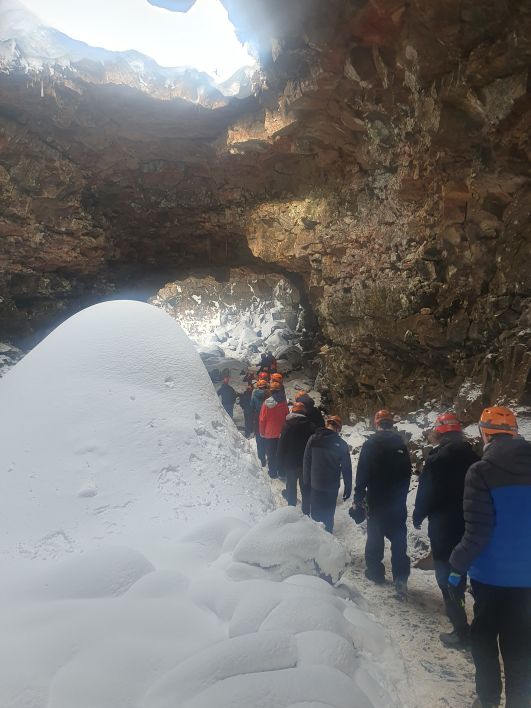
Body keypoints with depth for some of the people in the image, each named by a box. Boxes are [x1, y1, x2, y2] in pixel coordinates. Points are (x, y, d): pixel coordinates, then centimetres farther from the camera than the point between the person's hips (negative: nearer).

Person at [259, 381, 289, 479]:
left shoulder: (267, 403, -12)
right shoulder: (283, 402, -10)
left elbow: (262, 419, -7)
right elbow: (287, 417, -3)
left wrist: (262, 432, 5)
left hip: (269, 433, -1)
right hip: (282, 433, 1)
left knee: (271, 453, 11)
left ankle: (272, 472, 15)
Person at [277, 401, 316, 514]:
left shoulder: (287, 426, -10)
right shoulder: (311, 426, -5)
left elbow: (281, 448, -8)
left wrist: (281, 466, 0)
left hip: (290, 464, -1)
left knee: (291, 487, 15)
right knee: (306, 489, 11)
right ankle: (306, 513, 15)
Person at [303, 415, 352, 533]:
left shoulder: (313, 439, -7)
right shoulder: (341, 445, -13)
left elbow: (306, 462, 1)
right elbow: (346, 469, -7)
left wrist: (306, 481, 10)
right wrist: (348, 488, 2)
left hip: (314, 485, 2)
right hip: (331, 487, -2)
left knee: (315, 515, 16)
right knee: (328, 516, 13)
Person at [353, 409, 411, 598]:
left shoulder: (370, 445, -11)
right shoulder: (401, 445, 0)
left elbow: (362, 475, -12)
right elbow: (407, 474, 8)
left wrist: (358, 497, -3)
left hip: (376, 501, -2)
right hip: (398, 503, 2)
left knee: (375, 537, 12)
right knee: (399, 540, 4)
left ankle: (375, 571, 21)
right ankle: (401, 577, -5)